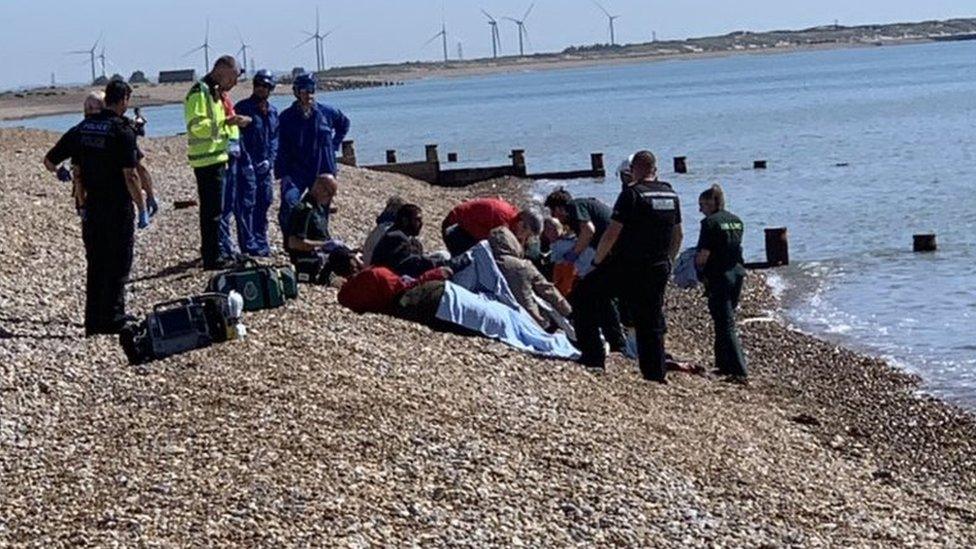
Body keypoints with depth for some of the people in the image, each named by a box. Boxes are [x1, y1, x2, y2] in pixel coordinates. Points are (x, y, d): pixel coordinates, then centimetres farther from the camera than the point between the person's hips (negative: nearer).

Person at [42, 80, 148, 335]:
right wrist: (142, 209, -11)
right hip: (118, 209, -6)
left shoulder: (83, 128, 6)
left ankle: (93, 323, 15)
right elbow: (130, 176, -18)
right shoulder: (122, 130, -13)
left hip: (92, 207, 6)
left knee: (95, 265, 13)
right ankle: (113, 318, 0)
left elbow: (49, 160, 13)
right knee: (118, 265, 2)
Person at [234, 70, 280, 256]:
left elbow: (275, 138, 15)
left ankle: (261, 241, 19)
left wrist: (270, 159, 0)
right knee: (246, 205, -7)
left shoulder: (273, 112, 14)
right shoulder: (243, 108, -5)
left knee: (264, 203, 10)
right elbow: (238, 137, -10)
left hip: (265, 167, 6)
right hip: (247, 166, -6)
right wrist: (245, 162, -15)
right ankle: (249, 244, -7)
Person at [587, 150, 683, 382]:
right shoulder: (671, 195, 7)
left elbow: (612, 234, -16)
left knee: (583, 296, 7)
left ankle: (593, 359, 2)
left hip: (627, 267, -6)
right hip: (658, 270, 6)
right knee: (652, 322, 13)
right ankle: (656, 375, 9)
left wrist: (597, 261, -3)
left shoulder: (632, 194, -13)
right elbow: (678, 236, 16)